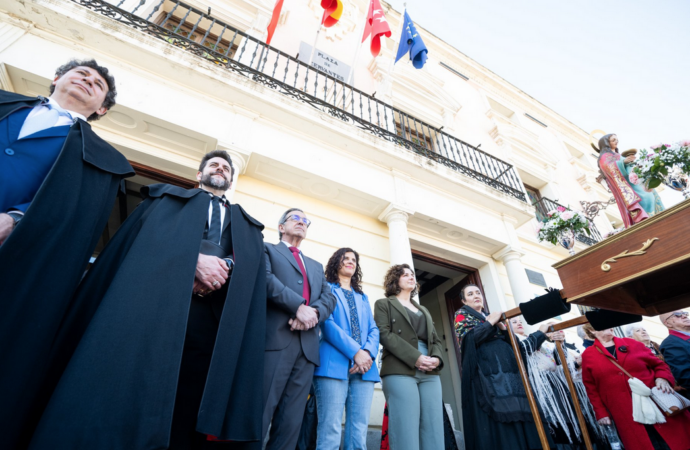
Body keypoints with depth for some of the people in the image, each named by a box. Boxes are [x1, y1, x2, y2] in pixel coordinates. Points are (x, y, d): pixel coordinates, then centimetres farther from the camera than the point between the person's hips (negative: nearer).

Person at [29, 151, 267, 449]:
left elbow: (253, 265, 12)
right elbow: (149, 234, 6)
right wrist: (194, 260, -11)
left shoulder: (247, 224, 29)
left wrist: (223, 269, -10)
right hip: (156, 304, -1)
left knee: (189, 411, -1)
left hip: (213, 319, 2)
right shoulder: (168, 196, 25)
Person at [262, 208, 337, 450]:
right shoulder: (268, 250, 13)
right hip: (276, 339, -4)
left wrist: (313, 312, -9)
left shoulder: (316, 266, 28)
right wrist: (299, 306, -16)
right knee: (260, 412, -7)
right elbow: (265, 279, -8)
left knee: (291, 421, 6)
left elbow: (329, 299, 14)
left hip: (307, 346, 5)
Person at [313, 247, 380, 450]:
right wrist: (355, 352, -14)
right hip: (334, 364, -5)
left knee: (359, 433, 3)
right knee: (330, 431, -8)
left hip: (364, 367, 5)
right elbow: (327, 323, -6)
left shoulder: (363, 297, 24)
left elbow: (373, 330, 14)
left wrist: (368, 352, -8)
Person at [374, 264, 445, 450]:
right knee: (407, 434, -9)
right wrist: (415, 357, -15)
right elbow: (384, 334, -5)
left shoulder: (423, 310, 28)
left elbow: (435, 339, 20)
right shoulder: (384, 304, 10)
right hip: (400, 372, -5)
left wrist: (437, 358, -4)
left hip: (430, 374, 6)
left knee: (434, 434, 0)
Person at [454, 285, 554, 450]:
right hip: (487, 375, -6)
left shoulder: (492, 317, 26)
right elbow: (468, 338, -9)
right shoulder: (462, 315, 9)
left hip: (508, 373, 6)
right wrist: (491, 323, -7)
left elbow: (512, 343, 22)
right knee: (497, 425, -11)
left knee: (521, 421, -1)